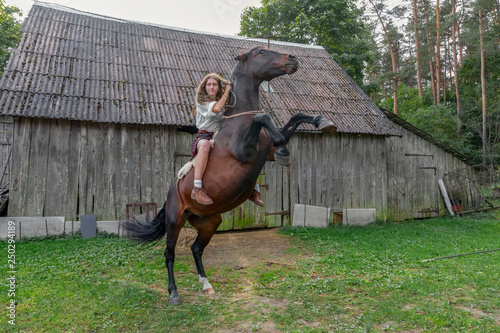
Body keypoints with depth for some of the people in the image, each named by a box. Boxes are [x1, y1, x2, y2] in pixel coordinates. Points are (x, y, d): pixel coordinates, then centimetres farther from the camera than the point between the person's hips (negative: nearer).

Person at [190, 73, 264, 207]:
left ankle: (254, 190, -5)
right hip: (204, 136, -5)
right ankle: (197, 188, -49)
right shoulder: (201, 101, 3)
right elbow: (216, 109, -17)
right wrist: (226, 93, -6)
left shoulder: (223, 102, 19)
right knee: (206, 145, -43)